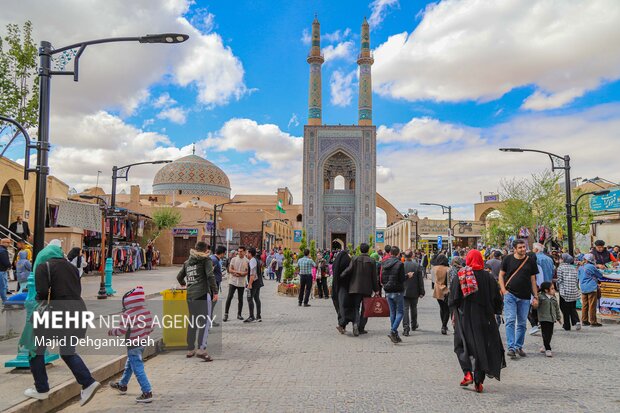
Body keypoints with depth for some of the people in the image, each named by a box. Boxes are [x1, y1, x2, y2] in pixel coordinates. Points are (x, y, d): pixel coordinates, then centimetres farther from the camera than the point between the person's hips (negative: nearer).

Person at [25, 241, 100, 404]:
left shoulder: (43, 266, -1)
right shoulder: (70, 266, 17)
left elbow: (43, 292, -12)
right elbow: (78, 290, 12)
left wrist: (39, 302, 8)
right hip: (78, 311, 6)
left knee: (36, 349, 17)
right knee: (68, 351, 22)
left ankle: (41, 389, 23)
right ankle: (88, 383, 10)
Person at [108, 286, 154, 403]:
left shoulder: (127, 314, -21)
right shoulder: (147, 312, -1)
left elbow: (122, 331, -19)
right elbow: (150, 327, 5)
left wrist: (112, 331, 1)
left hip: (133, 345, -9)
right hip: (142, 343, 9)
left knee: (138, 369, -5)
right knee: (129, 365, 28)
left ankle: (147, 393, -6)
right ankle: (122, 385, 47)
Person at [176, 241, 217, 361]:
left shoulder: (187, 262, 18)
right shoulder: (206, 260, 0)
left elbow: (179, 277, 25)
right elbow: (210, 275, -13)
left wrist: (184, 284, 46)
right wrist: (215, 292, -9)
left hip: (190, 295, 6)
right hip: (203, 294, -6)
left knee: (192, 322, 15)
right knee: (205, 322, -7)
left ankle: (190, 350, 20)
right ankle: (201, 349, -17)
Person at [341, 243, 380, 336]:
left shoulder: (355, 259, -4)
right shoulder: (372, 261, -3)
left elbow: (349, 270, -11)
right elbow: (374, 277, -1)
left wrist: (341, 275, 7)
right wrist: (376, 289, 6)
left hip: (355, 288, 0)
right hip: (367, 289, 0)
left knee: (356, 307, 6)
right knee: (365, 309, 12)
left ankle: (355, 324, -17)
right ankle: (361, 328, 12)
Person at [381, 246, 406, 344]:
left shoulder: (384, 264, 4)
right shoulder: (399, 264, -14)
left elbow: (382, 279, 7)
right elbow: (402, 279, -14)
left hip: (388, 291, 6)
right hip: (397, 291, -6)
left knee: (392, 312, 14)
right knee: (400, 312, 3)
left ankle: (395, 335, 17)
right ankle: (393, 331, -13)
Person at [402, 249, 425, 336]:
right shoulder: (417, 266, -8)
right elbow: (420, 280, -4)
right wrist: (421, 292, 3)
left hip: (404, 291, -1)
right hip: (414, 292, 1)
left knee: (405, 309, 0)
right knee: (413, 308, 19)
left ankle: (406, 328, -9)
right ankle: (413, 325, 35)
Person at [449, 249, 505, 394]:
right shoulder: (488, 277, -3)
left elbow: (453, 298, -5)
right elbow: (496, 299, 2)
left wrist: (455, 314, 8)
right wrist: (493, 313, 15)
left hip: (464, 317, -2)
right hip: (484, 317, 2)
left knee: (463, 346, 11)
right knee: (482, 347, 9)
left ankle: (468, 373, -7)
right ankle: (478, 382, 10)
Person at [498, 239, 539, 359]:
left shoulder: (530, 261, 4)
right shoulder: (508, 259, 1)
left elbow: (533, 280, 8)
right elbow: (501, 275, 7)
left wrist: (535, 296, 4)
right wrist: (503, 290, -4)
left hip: (525, 297, 2)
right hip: (510, 295, -2)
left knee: (522, 323, 9)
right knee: (510, 321, -8)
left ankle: (518, 346, 21)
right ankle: (511, 348, -7)